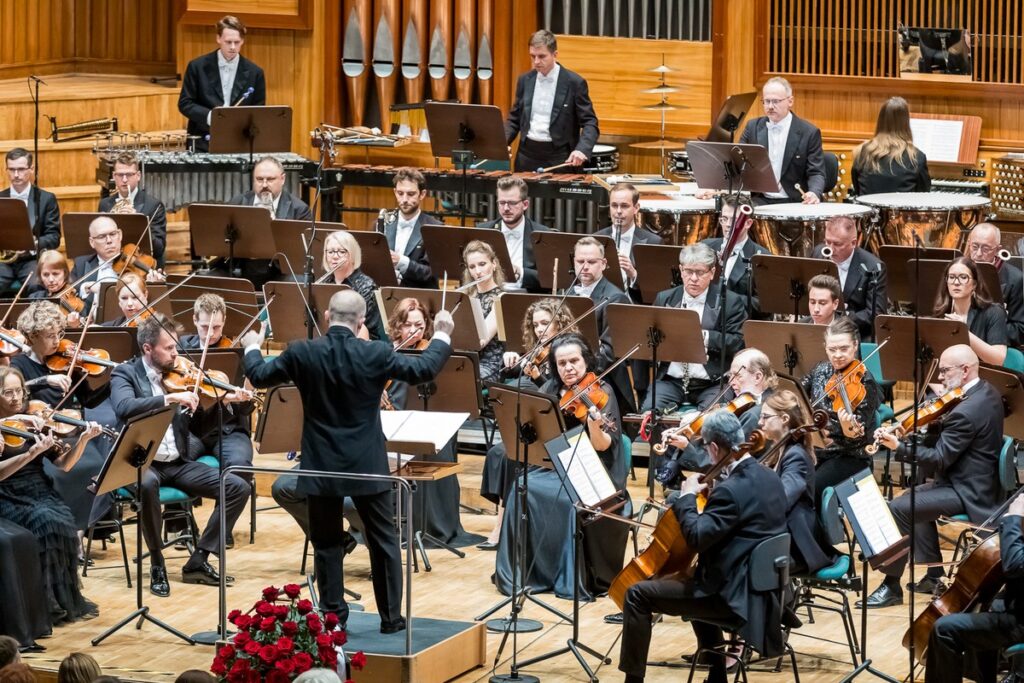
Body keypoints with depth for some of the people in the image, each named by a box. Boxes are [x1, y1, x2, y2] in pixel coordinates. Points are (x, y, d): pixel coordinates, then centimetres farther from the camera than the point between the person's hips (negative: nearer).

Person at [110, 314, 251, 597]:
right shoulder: (126, 373, -3)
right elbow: (123, 408, -26)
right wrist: (171, 398, -31)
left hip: (178, 463, 5)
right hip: (142, 462, -5)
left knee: (238, 487, -9)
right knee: (147, 484, -40)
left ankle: (198, 561, -3)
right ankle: (157, 564, -21)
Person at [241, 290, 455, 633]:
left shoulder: (302, 353, -9)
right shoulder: (375, 354, -11)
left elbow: (259, 375, 5)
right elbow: (423, 369, -3)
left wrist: (252, 348, 26)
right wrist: (442, 336, 14)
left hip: (321, 466, 1)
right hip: (367, 466, 0)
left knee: (326, 544, 11)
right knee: (384, 541, 10)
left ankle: (333, 616, 11)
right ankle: (391, 617, 13)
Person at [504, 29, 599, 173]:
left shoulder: (575, 83, -5)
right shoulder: (525, 81, 8)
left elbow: (590, 122, -6)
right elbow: (514, 119, 16)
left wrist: (581, 150, -24)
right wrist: (503, 143, -3)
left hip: (559, 158, -4)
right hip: (528, 155, 4)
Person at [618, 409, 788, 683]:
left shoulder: (731, 489, -22)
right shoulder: (769, 478, 8)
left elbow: (696, 537, -24)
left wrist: (687, 497, -11)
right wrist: (709, 495, 14)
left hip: (737, 595, -10)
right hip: (761, 585, 10)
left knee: (638, 594, -6)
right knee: (695, 581, 40)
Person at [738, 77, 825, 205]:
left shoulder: (809, 132, -1)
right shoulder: (753, 127, 9)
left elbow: (816, 173, -4)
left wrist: (814, 193, -26)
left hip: (793, 202, -3)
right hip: (760, 200, 3)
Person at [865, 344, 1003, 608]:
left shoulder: (965, 412, -26)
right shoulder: (988, 392, 6)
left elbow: (940, 459, -22)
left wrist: (899, 447, -20)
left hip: (969, 493, -11)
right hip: (981, 482, 11)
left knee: (898, 509, -13)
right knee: (915, 496, 26)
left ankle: (892, 586, -4)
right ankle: (934, 576, 28)